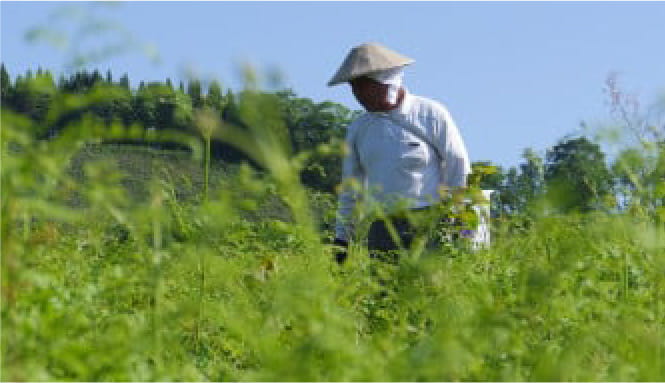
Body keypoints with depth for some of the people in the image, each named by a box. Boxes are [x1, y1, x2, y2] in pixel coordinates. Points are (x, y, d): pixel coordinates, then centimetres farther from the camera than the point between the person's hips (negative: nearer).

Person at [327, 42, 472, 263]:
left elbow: (460, 172, 2)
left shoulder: (431, 114, 2)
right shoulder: (358, 129, 15)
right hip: (382, 232, 4)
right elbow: (350, 189, 22)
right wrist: (341, 238, 18)